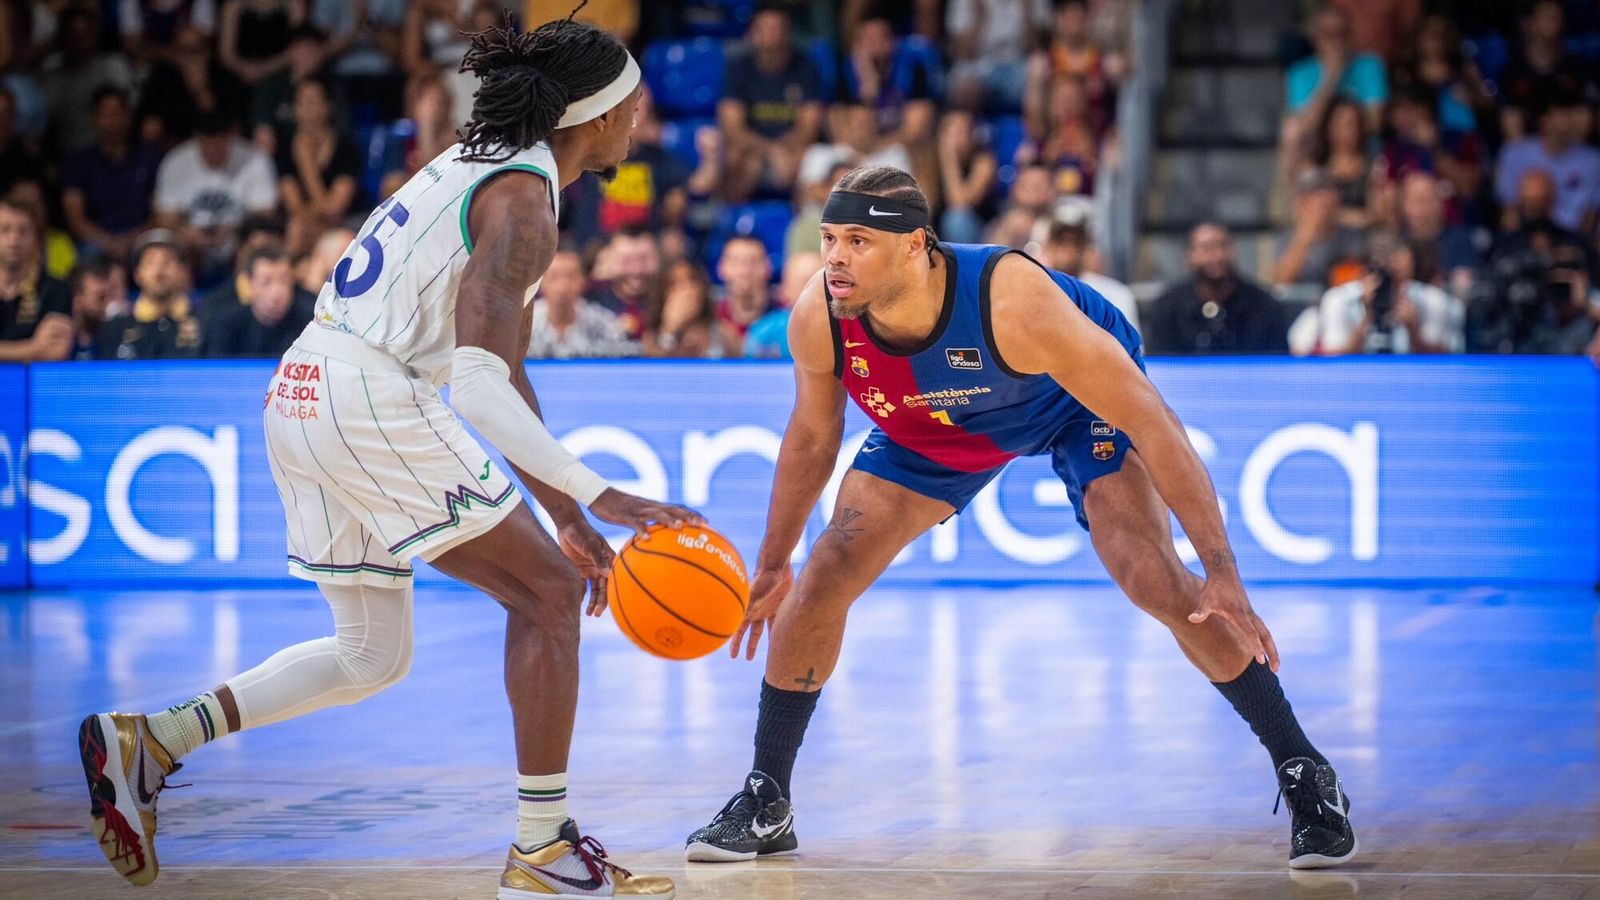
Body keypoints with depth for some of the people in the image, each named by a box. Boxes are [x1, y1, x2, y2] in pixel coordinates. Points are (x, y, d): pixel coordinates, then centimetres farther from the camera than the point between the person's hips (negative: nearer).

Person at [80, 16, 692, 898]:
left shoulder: (481, 168, 20)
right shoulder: (522, 201, -11)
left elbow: (501, 375, 24)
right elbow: (480, 385, -22)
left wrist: (564, 515, 23)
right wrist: (595, 494, -26)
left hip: (305, 395, 10)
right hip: (366, 399, -10)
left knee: (373, 655, 17)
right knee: (548, 594, -2)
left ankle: (147, 741, 9)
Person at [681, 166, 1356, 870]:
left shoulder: (1015, 301, -44)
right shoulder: (817, 320, -30)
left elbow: (1152, 425, -38)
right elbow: (813, 434, -5)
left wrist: (1222, 572, -40)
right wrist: (771, 564, 5)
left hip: (1080, 400, -4)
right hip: (929, 429, 4)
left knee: (1158, 582, -20)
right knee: (821, 581, -8)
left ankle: (1303, 772, -4)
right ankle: (764, 803, 9)